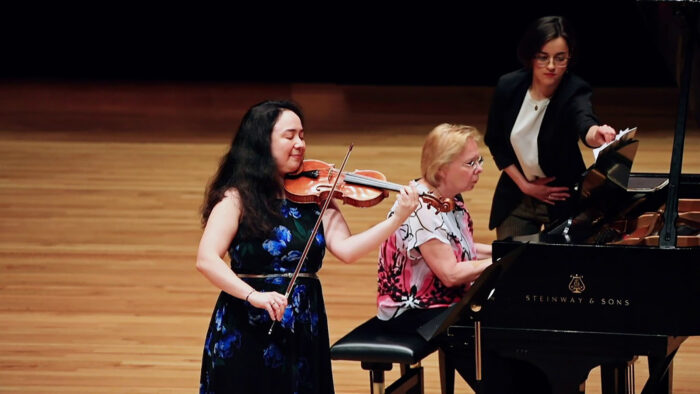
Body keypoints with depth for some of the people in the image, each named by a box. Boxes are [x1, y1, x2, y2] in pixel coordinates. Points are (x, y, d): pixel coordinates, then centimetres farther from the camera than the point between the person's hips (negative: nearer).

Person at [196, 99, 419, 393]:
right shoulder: (237, 199, -8)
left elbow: (346, 249, -6)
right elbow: (207, 260, -18)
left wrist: (397, 220, -18)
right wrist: (253, 295, -32)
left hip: (304, 333, 4)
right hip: (246, 335, -4)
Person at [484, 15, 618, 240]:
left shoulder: (574, 91, -23)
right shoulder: (508, 87, -13)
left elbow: (585, 124, -45)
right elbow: (494, 140, 0)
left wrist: (596, 135, -69)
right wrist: (524, 185, -7)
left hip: (562, 197, -3)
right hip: (516, 198, 3)